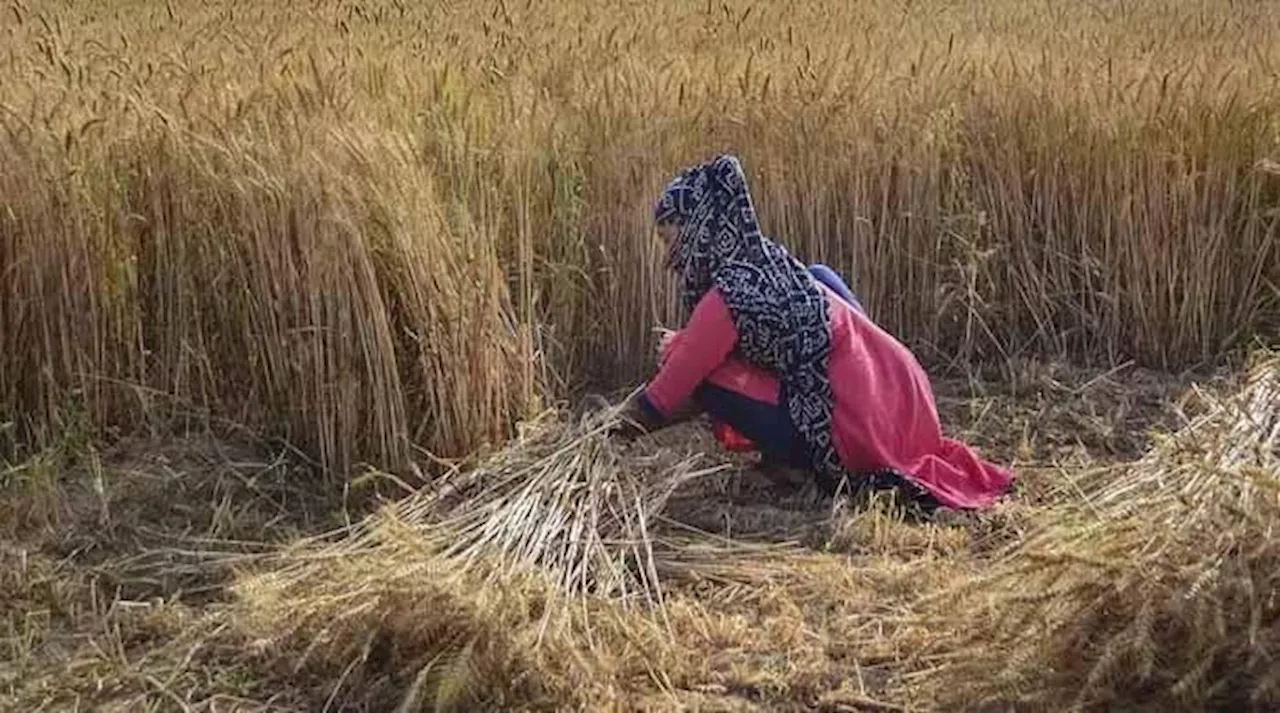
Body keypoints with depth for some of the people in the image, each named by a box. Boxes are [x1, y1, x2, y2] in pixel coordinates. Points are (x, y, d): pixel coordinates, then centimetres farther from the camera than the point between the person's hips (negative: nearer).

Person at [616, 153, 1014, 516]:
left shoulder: (728, 295, -13)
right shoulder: (767, 261, 10)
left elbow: (665, 398, -4)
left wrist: (620, 429, 11)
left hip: (860, 435, -8)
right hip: (903, 393, 8)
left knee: (706, 379, -2)